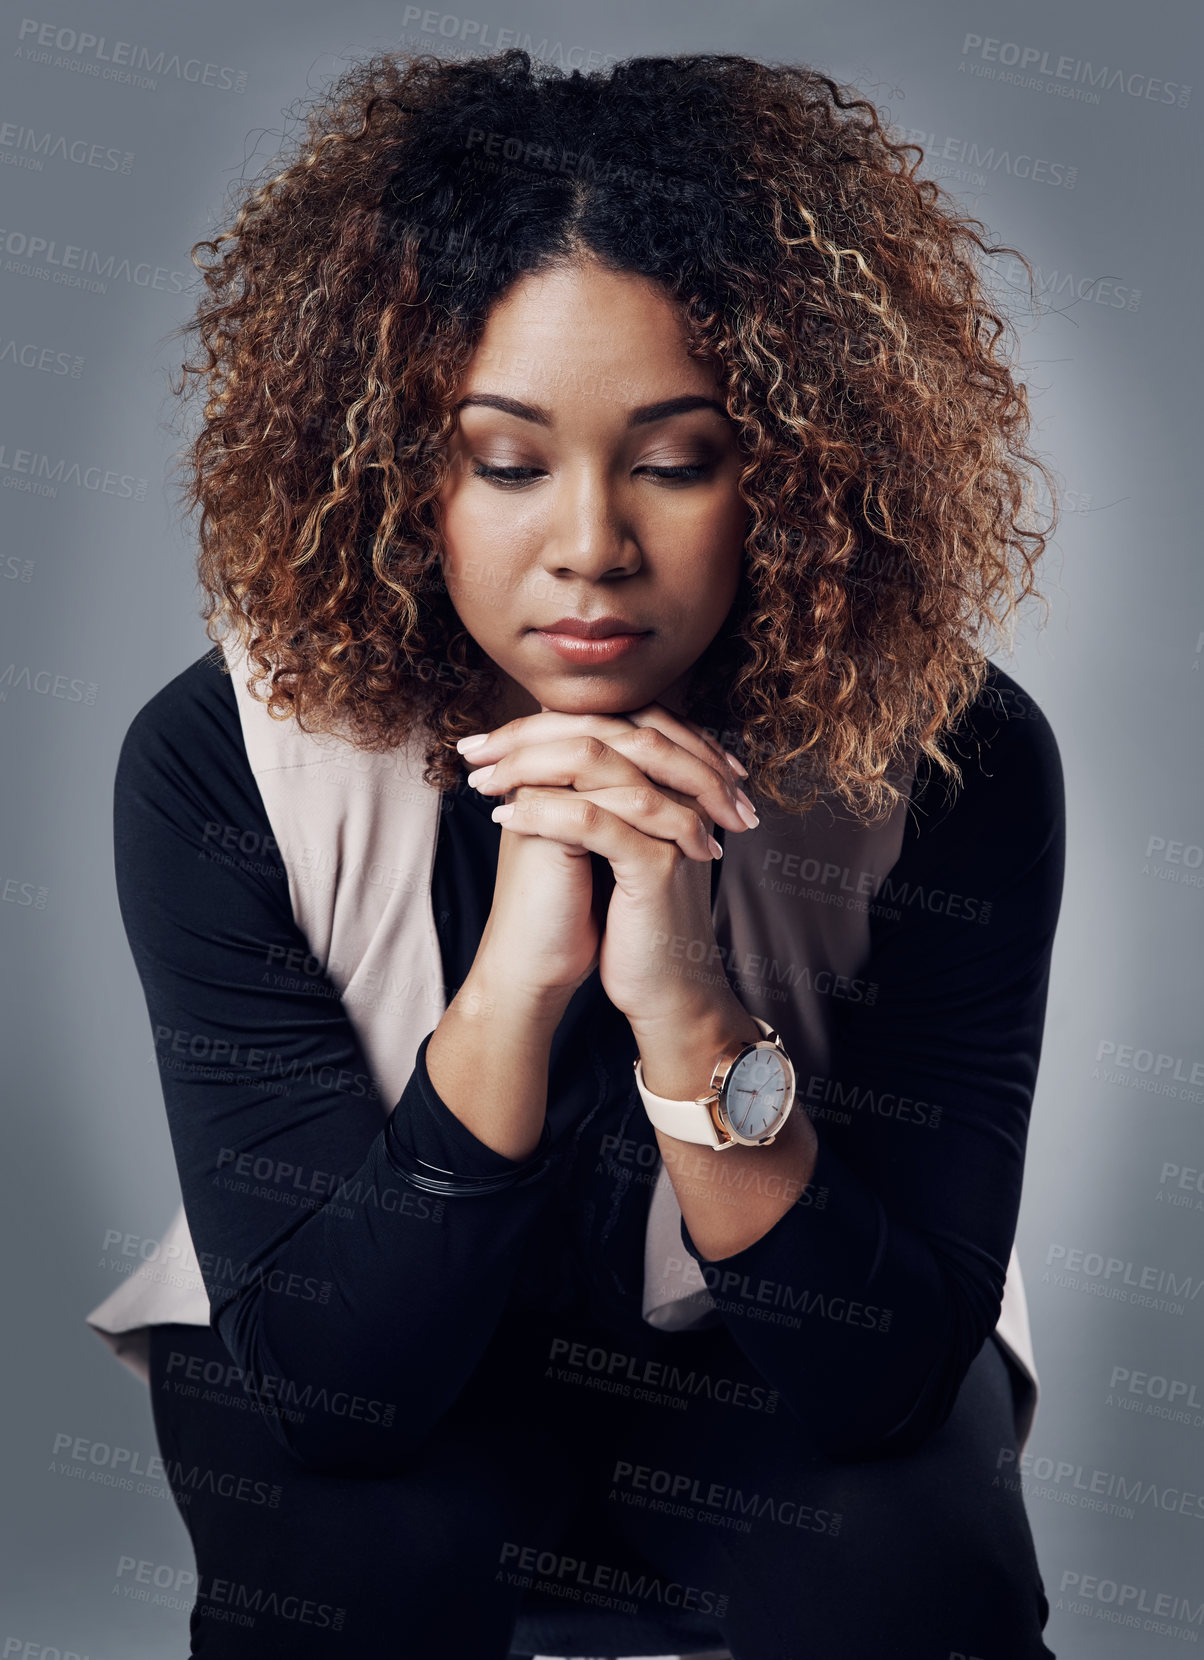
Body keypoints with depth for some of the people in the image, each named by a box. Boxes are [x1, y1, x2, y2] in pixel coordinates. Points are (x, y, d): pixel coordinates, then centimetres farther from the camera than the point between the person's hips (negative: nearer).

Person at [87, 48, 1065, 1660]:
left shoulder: (951, 760, -24)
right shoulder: (223, 762, -24)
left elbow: (887, 1370, -24)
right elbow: (320, 1372, -25)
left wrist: (691, 1016, -41)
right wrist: (511, 985, -41)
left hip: (779, 1365, 1)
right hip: (396, 1372, 0)